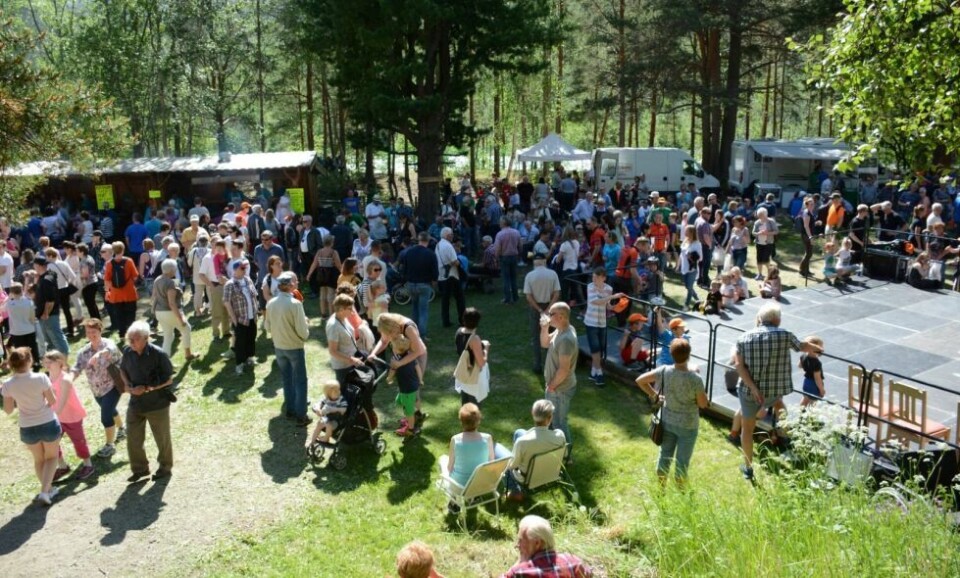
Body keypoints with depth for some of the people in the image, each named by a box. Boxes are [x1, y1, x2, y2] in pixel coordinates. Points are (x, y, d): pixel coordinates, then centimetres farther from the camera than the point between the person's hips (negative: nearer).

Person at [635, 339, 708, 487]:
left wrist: (654, 395, 5)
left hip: (667, 421, 4)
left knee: (665, 456, 20)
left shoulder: (664, 371, -16)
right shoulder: (695, 379, -26)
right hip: (687, 425, -4)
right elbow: (703, 404, -12)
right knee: (682, 461, 12)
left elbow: (640, 380, -6)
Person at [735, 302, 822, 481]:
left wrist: (753, 388, -15)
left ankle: (748, 467, 26)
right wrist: (817, 348, 36)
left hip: (749, 390, 1)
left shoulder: (744, 338, -3)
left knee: (747, 427, 18)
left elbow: (739, 366, -13)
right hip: (775, 391, -1)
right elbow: (802, 346, 15)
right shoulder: (784, 335, -6)